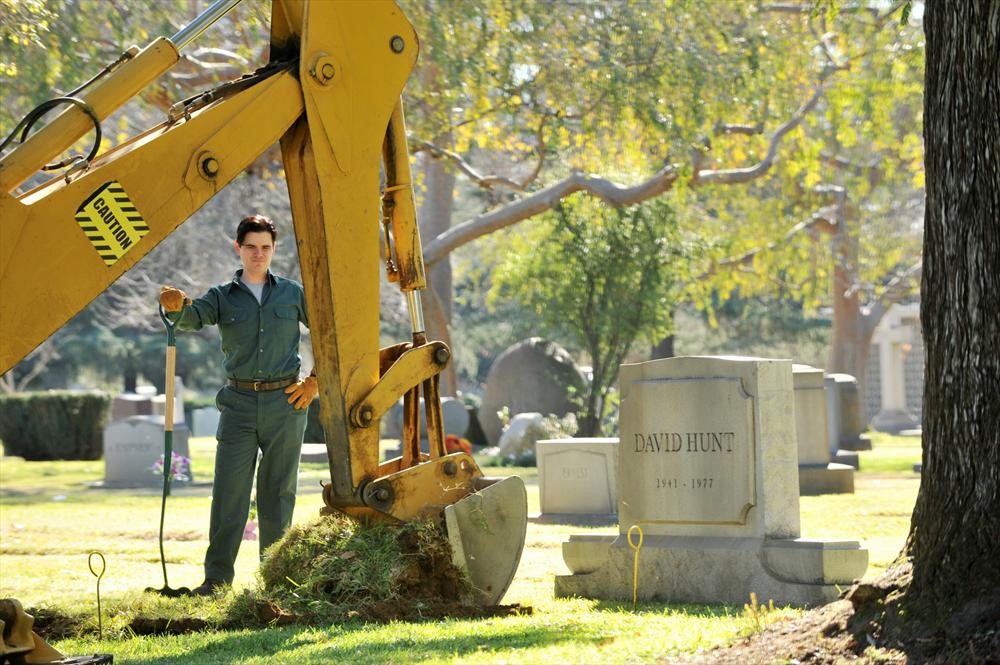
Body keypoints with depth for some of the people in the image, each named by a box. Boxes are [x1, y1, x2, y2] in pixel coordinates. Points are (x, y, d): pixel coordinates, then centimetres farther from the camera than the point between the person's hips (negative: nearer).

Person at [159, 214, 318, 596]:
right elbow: (192, 318, -13)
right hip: (239, 403, 0)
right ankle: (217, 579, -3)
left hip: (285, 403, 0)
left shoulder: (292, 293, 7)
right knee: (228, 491, -4)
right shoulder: (223, 297, 6)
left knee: (277, 492, 5)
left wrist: (315, 381, 5)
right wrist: (176, 306, -37)